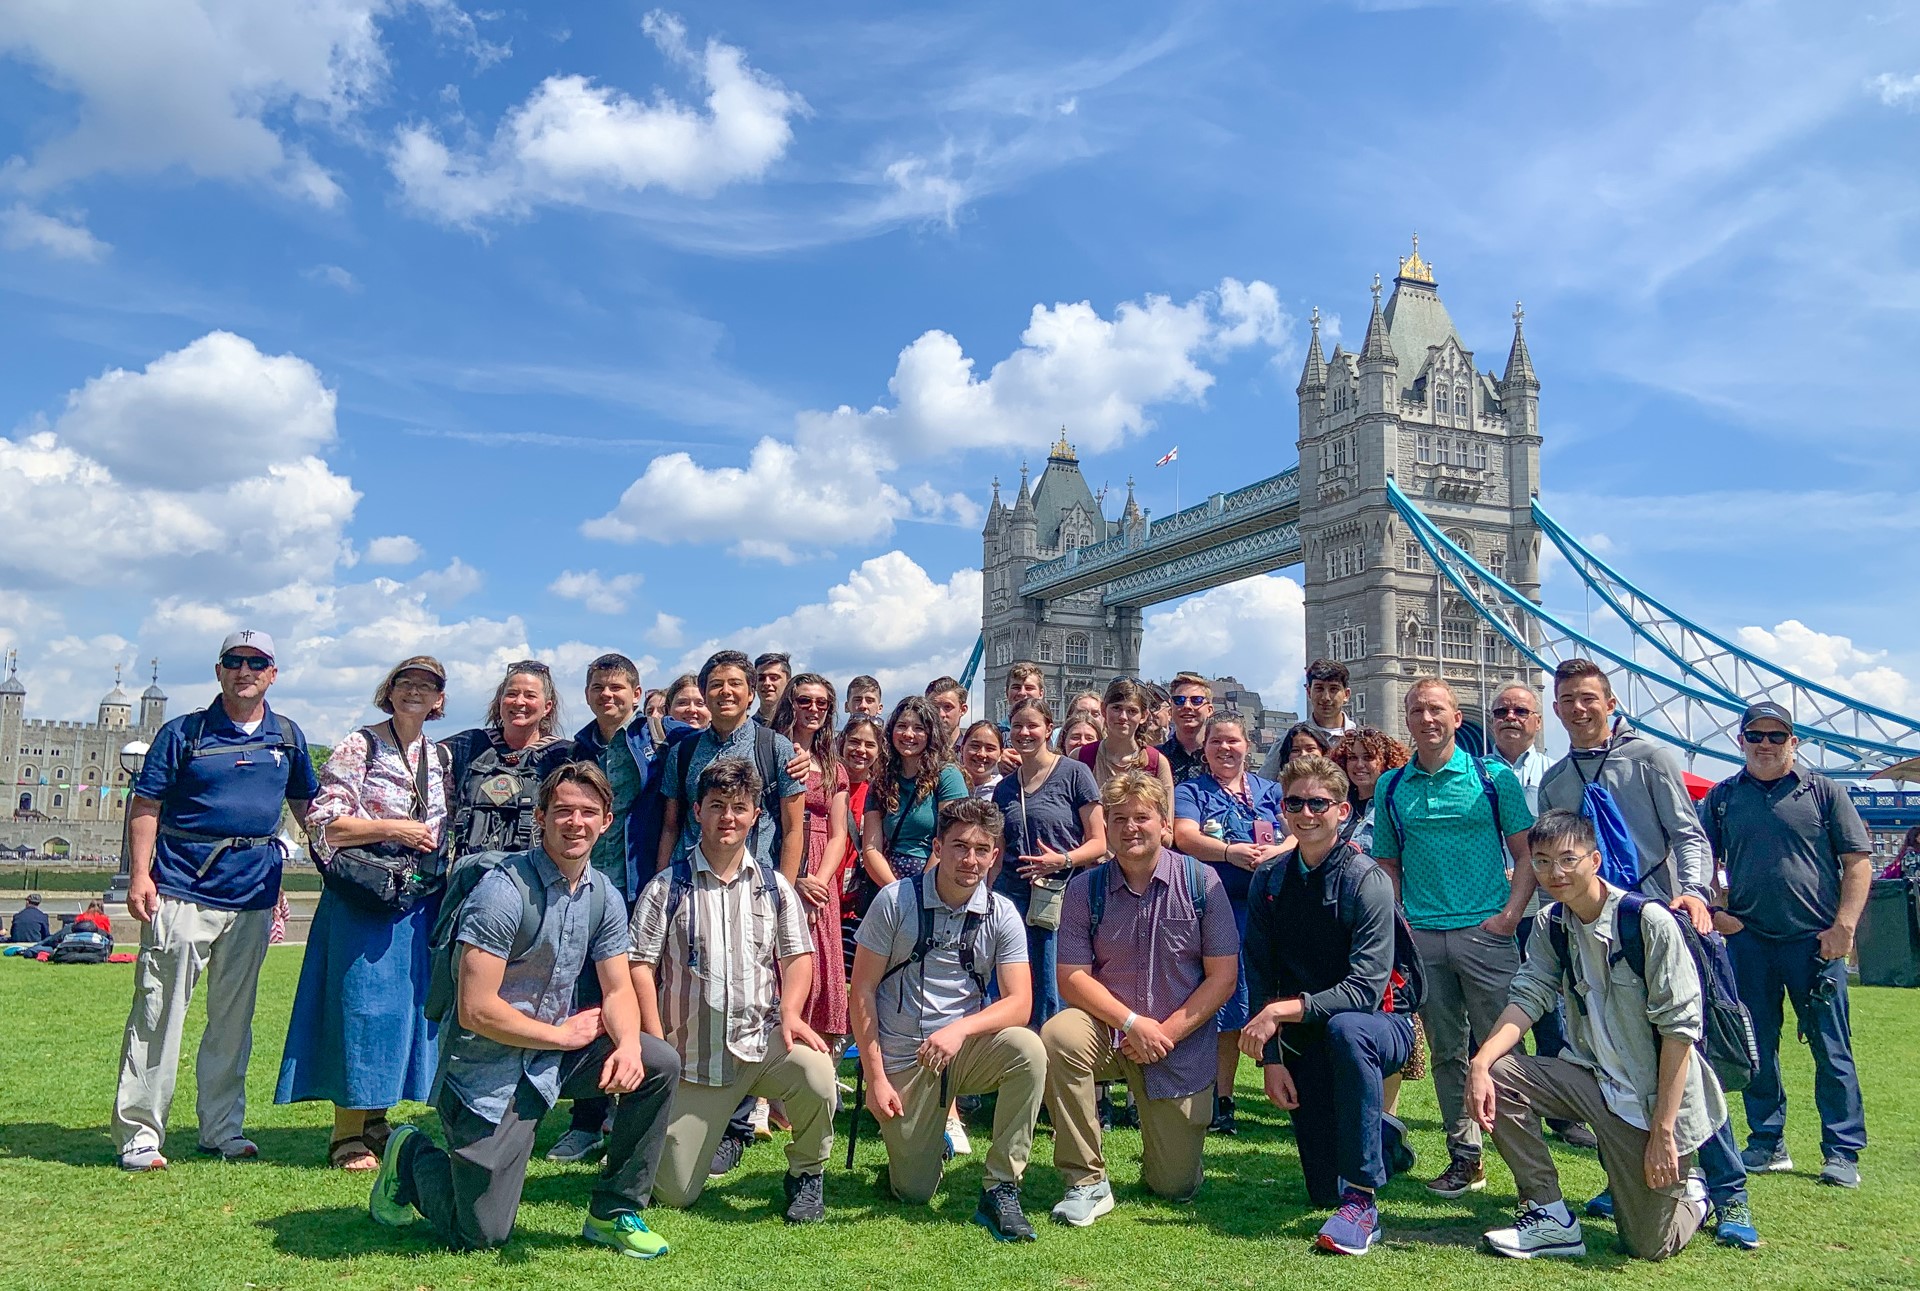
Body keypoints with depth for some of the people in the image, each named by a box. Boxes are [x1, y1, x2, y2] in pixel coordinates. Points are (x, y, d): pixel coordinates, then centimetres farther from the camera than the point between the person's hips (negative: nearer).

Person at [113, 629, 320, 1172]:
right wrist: (140, 874, -11)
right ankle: (138, 1133, 6)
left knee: (234, 1018, 11)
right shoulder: (184, 732, 1)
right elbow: (145, 803, -2)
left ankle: (223, 1129, 21)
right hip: (182, 891, -4)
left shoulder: (288, 737, 11)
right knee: (158, 1014, -4)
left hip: (253, 896, 4)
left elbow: (306, 803, 22)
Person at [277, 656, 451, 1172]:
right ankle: (347, 1135, 7)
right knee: (360, 1005, -4)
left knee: (408, 1006, 9)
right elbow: (323, 823, -10)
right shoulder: (360, 746, -4)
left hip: (420, 902, 6)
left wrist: (440, 845, 3)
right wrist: (393, 829, -15)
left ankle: (374, 1122, 23)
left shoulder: (440, 757, 13)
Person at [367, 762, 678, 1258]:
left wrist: (628, 1044, -19)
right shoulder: (503, 892, -22)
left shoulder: (604, 897, 1)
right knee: (480, 1236, 0)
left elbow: (618, 990, 3)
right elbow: (476, 1010, -24)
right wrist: (563, 1034, -14)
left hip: (554, 1057, 6)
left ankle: (613, 1213, 2)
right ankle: (411, 1157, 30)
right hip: (488, 1071, -6)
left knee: (660, 1064, -16)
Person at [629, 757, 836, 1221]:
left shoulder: (774, 886, 7)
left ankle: (805, 1175, -4)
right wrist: (656, 1045, -9)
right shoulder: (666, 888, 1)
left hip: (762, 1041, 1)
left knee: (816, 1070, -33)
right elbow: (640, 966, -2)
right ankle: (724, 1123, 32)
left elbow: (797, 955, 7)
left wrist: (789, 1014, -11)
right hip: (690, 1056, 0)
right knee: (675, 1192, -1)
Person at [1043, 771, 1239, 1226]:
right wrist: (1132, 1023, -19)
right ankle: (1087, 1182, -16)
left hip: (1182, 1044, 0)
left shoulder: (1201, 881, -8)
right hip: (1108, 1030, 1)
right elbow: (1071, 977, -7)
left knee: (1175, 1186, 0)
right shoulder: (1086, 888, -5)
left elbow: (1223, 977, -7)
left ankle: (1169, 1136, 39)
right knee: (1057, 1035, -34)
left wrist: (1165, 1032, -15)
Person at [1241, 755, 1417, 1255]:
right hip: (1305, 1041, 5)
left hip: (1380, 1023, -5)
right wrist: (1272, 1058, -7)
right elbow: (1260, 977, 1)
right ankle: (1385, 1137, 42)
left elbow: (1364, 991, -24)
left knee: (1345, 1030, -41)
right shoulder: (1270, 881, -1)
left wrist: (1283, 1011, -30)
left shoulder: (1367, 881, -17)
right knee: (1324, 1191, 6)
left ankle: (1362, 1202, -29)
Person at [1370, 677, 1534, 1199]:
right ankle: (1464, 1157, 19)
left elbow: (1526, 852, 2)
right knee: (1446, 1051, 9)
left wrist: (1510, 913, -9)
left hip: (1486, 932, -3)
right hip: (1421, 937, 3)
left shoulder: (1493, 776, 3)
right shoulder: (1392, 788, 10)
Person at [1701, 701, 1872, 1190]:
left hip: (1816, 941, -2)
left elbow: (1858, 862, 1)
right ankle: (1767, 1142, 19)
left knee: (1831, 1048, 2)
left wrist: (1843, 926, -8)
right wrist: (1713, 911, -1)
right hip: (1748, 939, 2)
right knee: (1756, 1047, 8)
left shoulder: (1823, 792, 4)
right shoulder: (1721, 798, 9)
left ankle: (1842, 1151, 12)